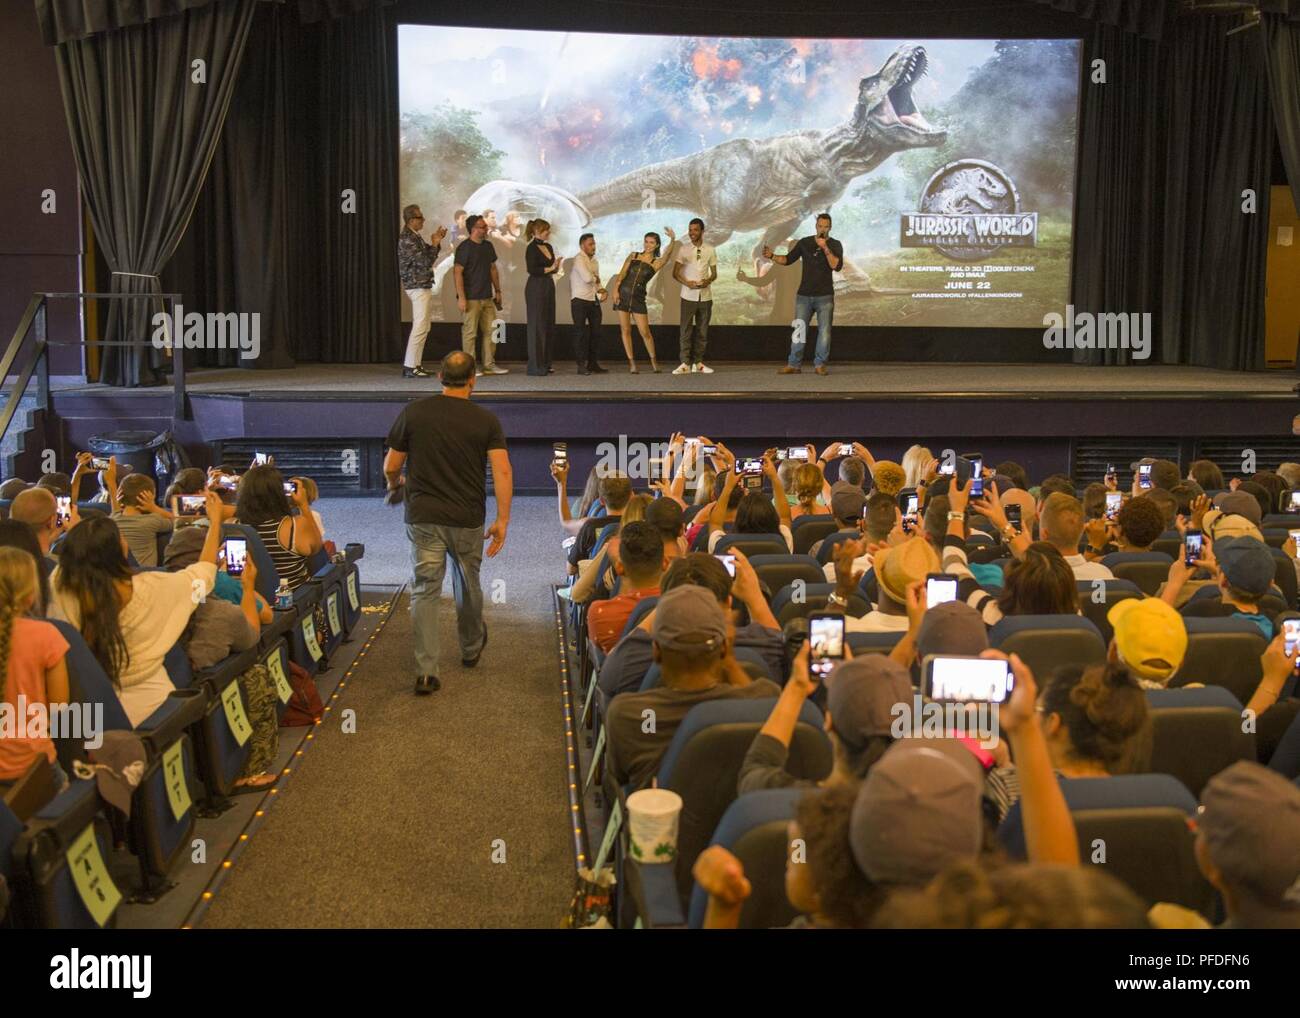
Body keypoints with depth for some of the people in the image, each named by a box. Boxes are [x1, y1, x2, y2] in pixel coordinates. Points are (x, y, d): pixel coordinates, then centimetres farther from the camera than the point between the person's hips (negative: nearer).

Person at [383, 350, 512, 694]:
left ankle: (426, 671, -7)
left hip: (423, 517, -1)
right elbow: (502, 472, -12)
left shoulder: (413, 412, -2)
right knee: (467, 586, 20)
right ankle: (471, 648, 42)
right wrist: (502, 520, -9)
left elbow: (391, 466, 4)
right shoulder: (486, 420, -3)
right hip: (468, 520, 1)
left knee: (425, 591, 2)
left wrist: (395, 486, 26)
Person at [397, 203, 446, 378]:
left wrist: (437, 240, 8)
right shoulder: (407, 239, -16)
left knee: (421, 327, 12)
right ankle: (410, 367, -9)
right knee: (420, 327, -11)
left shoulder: (414, 236, 14)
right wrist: (435, 243, -10)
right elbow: (425, 262, -21)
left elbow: (427, 257, 21)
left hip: (422, 286, 10)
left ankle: (414, 364, 15)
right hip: (418, 287, -10)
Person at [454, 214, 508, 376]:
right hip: (471, 298, -7)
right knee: (470, 332, -3)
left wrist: (498, 291, 16)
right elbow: (458, 273, -13)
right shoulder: (465, 247, -11)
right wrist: (461, 297, -18)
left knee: (490, 331, 8)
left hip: (487, 297, 8)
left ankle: (489, 365, 15)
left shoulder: (488, 246, 12)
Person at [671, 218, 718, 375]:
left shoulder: (710, 250, 5)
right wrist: (687, 283, -16)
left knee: (702, 331, 5)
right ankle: (685, 363, -2)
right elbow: (675, 273, 1)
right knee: (686, 330, -4)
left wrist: (708, 281, -13)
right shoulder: (684, 249, 0)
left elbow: (714, 273, 9)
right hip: (688, 296, -2)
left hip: (705, 296, 2)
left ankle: (698, 362, 12)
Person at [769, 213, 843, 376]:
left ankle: (820, 364, 4)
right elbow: (788, 259, 7)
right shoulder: (805, 243, 6)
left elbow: (837, 266, -14)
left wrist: (825, 248, -22)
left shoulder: (835, 245, 0)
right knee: (799, 329, 0)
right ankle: (794, 364, 3)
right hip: (804, 295, 1)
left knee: (824, 330, -1)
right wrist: (772, 256, -9)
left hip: (825, 296, -1)